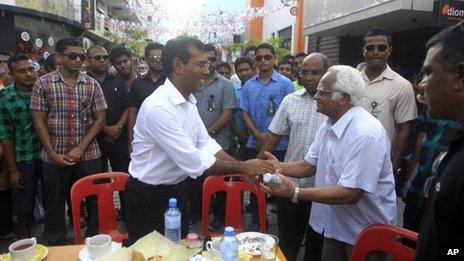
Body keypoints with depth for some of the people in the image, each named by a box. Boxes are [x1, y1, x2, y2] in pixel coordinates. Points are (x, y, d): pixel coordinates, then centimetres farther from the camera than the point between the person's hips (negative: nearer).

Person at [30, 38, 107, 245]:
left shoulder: (92, 84, 2)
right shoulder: (43, 84, -1)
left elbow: (100, 119, 0)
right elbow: (39, 122, -1)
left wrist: (81, 148, -8)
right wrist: (53, 154, -7)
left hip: (89, 156, 1)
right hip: (54, 157, 0)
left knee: (95, 202, 7)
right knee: (54, 205, 11)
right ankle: (55, 245, 32)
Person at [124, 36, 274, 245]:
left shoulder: (188, 102, 2)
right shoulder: (158, 107, -29)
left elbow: (206, 145, 3)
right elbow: (195, 163, -29)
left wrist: (244, 168, -8)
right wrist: (243, 168, -19)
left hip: (176, 190, 8)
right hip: (148, 198, -8)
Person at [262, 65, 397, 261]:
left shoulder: (365, 134, -28)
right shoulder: (329, 125, 2)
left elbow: (350, 194, -31)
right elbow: (310, 165, 8)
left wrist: (294, 192, -34)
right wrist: (280, 167, -10)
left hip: (365, 233, -7)